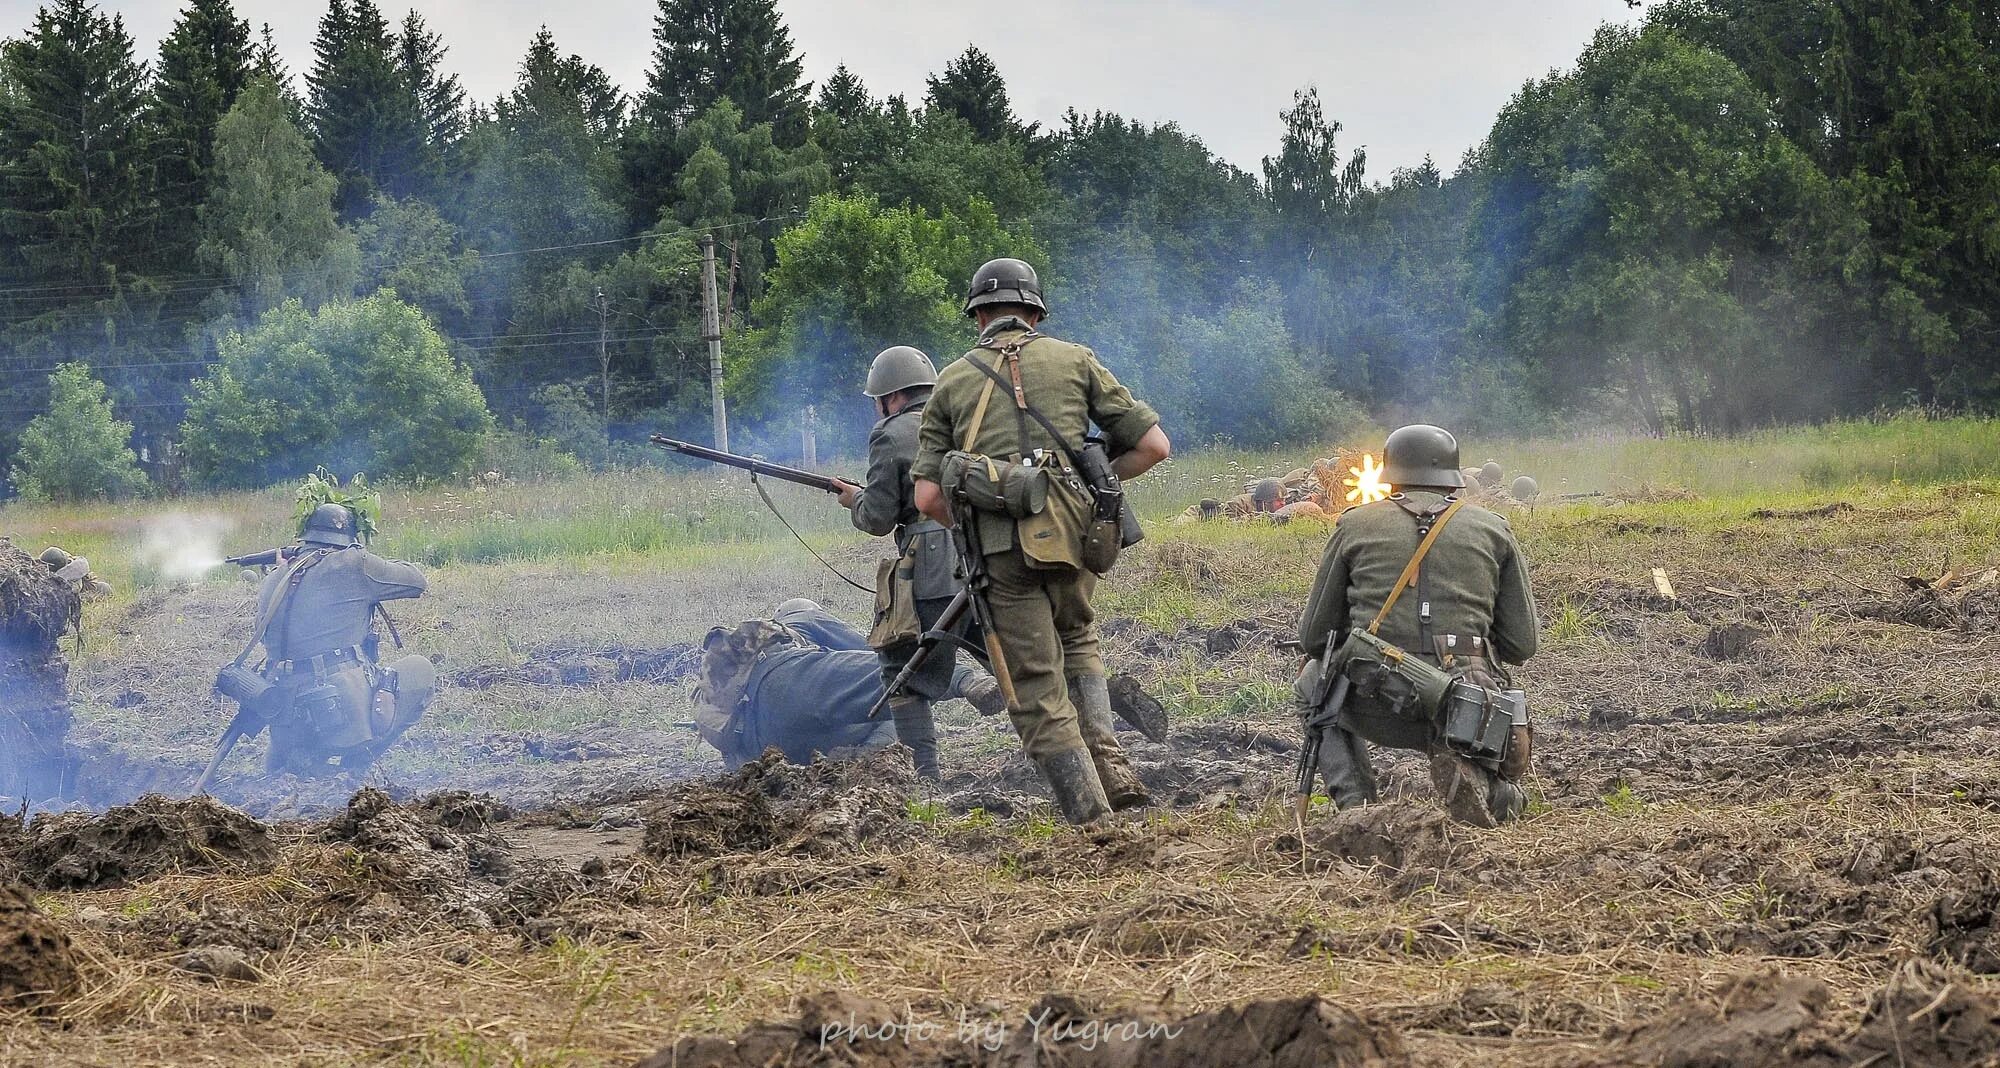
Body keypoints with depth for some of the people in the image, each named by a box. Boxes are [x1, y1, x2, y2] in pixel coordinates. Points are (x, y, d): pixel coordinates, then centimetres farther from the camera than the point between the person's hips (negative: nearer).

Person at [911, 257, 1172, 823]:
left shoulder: (953, 381, 14)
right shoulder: (1075, 360, 14)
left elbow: (927, 497, 7)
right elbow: (1154, 445, 10)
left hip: (1001, 550, -2)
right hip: (1072, 535, 2)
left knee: (1039, 694, 4)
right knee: (1076, 640, 29)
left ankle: (1091, 817, -4)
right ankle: (1111, 769, 12)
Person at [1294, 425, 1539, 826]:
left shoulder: (1356, 524, 11)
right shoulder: (1493, 529, 13)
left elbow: (1313, 637, 14)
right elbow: (1521, 645, 10)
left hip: (1377, 708, -1)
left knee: (1313, 682, 33)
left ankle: (1353, 803, 13)